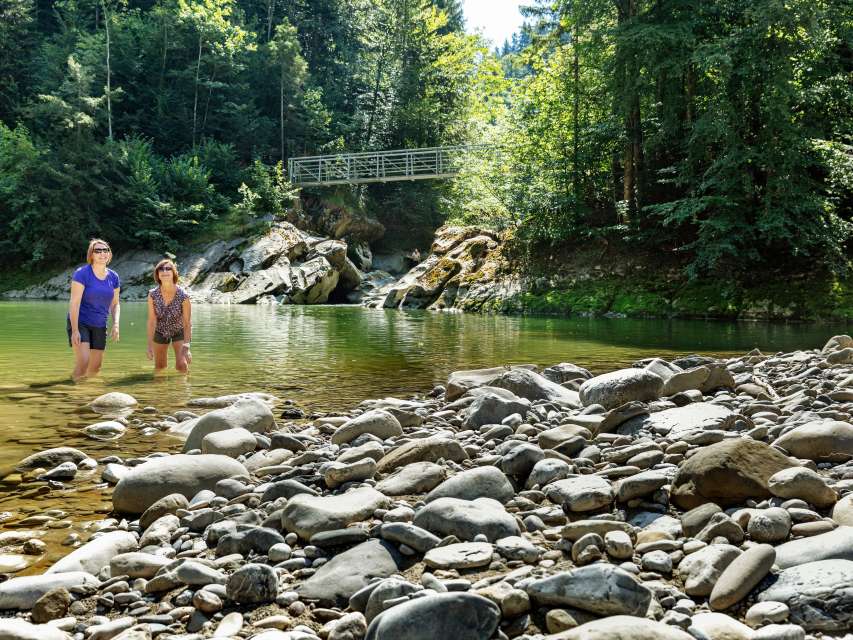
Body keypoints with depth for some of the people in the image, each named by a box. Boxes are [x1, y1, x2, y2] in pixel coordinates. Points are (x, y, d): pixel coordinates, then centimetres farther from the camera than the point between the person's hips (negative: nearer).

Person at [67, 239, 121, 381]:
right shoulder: (82, 274, -14)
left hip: (99, 326, 6)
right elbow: (74, 303, -17)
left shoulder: (114, 277, 2)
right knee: (83, 363, -20)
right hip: (80, 323, -6)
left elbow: (115, 304, 11)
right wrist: (75, 330, -21)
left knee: (95, 368, 9)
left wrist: (116, 324, -5)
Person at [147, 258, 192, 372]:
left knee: (181, 366, -12)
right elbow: (152, 321, -18)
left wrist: (186, 346, -26)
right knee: (159, 368, 12)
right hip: (160, 332, 2)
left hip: (179, 333, -2)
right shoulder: (152, 295, -23)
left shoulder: (183, 296, -28)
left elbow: (187, 323, -23)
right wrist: (150, 345, -19)